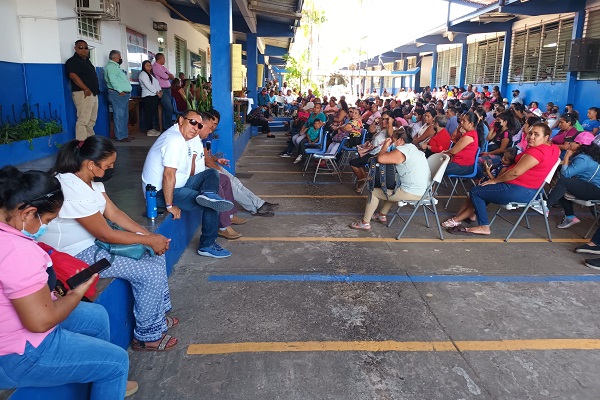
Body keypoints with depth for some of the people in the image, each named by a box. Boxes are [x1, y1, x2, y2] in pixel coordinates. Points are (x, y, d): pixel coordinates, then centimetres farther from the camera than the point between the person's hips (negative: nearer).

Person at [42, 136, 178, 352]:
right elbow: (105, 235, -24)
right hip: (76, 255, -10)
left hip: (93, 243, 10)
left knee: (156, 255, 8)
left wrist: (149, 234, -7)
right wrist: (149, 240, -15)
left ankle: (157, 317, 22)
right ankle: (147, 336, 5)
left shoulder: (91, 180, 0)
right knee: (151, 273, -15)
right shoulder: (73, 190, -29)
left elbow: (113, 213, 4)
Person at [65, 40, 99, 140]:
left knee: (91, 121, 12)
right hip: (83, 94, -9)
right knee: (83, 121, -15)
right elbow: (73, 75, -18)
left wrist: (96, 89, 13)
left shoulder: (87, 61, 23)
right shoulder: (72, 61, -4)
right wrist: (86, 89, -24)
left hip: (93, 94, 9)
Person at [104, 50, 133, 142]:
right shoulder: (110, 66, -7)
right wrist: (120, 90, -21)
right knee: (119, 115, -10)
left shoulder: (115, 66, 24)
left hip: (124, 94, 10)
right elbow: (113, 80, -19)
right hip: (117, 94, -10)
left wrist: (127, 92, 16)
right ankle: (120, 136, -10)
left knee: (124, 116, 12)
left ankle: (125, 134, 17)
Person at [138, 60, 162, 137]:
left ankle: (152, 128, 16)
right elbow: (148, 85, -13)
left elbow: (157, 83, 15)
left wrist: (160, 91, -3)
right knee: (149, 113, -8)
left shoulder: (152, 74, 22)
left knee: (153, 112, 9)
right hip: (148, 96, -8)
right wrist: (157, 92, -12)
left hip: (155, 96, 9)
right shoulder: (143, 74, -5)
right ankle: (149, 130, -7)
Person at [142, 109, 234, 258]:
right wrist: (170, 206, -25)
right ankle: (207, 246, -4)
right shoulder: (175, 140, -23)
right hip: (161, 192, -10)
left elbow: (189, 174, 14)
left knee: (212, 174, 8)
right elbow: (168, 176, -28)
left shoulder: (183, 138, 9)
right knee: (210, 206, -15)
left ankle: (208, 195, -20)